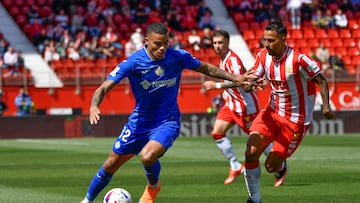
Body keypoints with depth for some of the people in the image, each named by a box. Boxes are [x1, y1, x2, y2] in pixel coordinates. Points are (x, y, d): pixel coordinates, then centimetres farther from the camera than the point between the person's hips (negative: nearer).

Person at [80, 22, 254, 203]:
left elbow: (206, 68, 6)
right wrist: (94, 106, -43)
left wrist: (234, 78, 0)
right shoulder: (133, 63, -18)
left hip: (167, 122, -1)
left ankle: (153, 187, 4)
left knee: (147, 156, -30)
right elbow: (104, 88, -23)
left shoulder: (178, 57, -13)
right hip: (140, 121, 1)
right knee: (110, 165, 9)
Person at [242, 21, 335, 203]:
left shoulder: (298, 60, -22)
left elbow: (322, 81, -12)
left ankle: (280, 166, 36)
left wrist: (326, 107, -23)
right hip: (272, 112, 5)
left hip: (296, 120, -5)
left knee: (271, 166, -4)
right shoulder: (263, 56, -4)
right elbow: (250, 82, 0)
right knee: (251, 153, -15)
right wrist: (251, 83, -24)